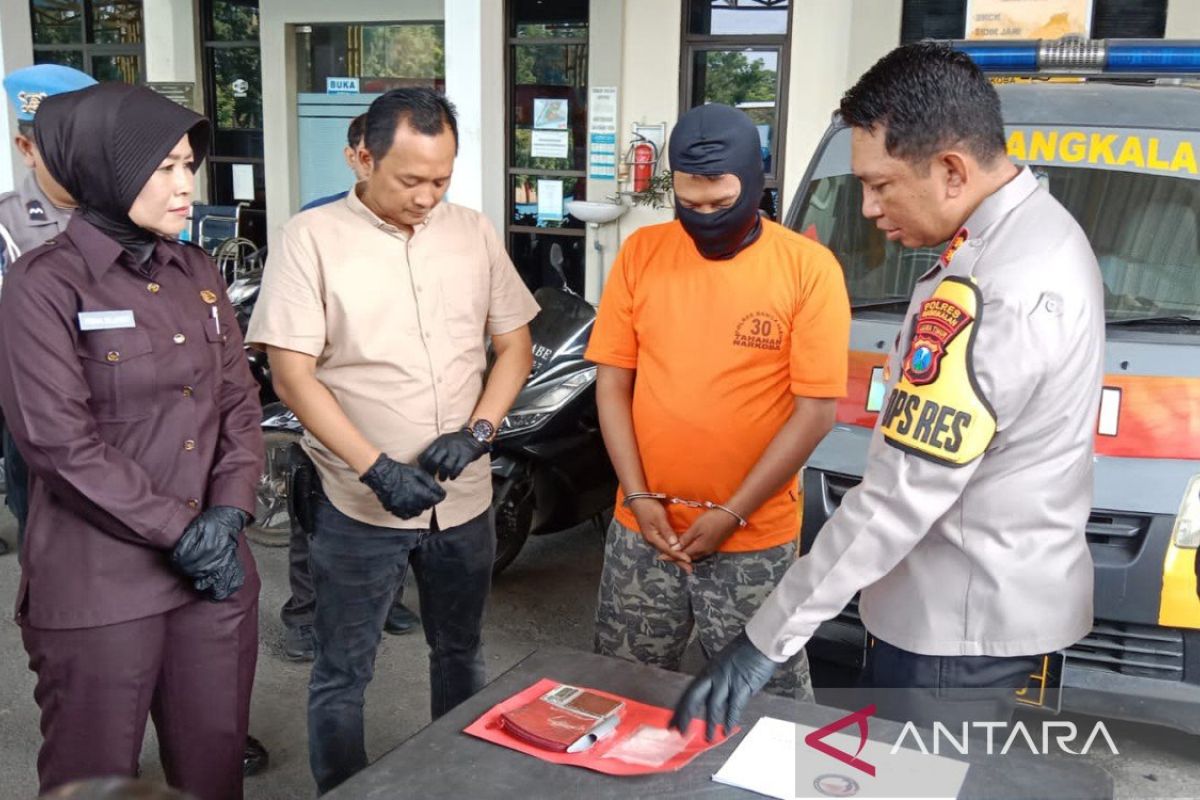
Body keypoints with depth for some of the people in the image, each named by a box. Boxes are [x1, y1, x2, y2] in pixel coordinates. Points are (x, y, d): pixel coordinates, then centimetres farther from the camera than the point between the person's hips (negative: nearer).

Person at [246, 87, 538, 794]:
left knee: (461, 655, 21)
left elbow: (515, 345, 6)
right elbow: (293, 374, -12)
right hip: (359, 504, -4)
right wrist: (376, 468, -20)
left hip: (465, 498, 4)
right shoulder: (312, 238, -9)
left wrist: (475, 432, -10)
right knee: (342, 675, 9)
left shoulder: (474, 233, 3)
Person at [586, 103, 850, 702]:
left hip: (754, 541, -3)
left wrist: (732, 514, -11)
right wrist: (637, 497, -5)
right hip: (642, 529, 3)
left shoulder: (809, 268, -9)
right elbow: (612, 384, 3)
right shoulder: (641, 253, 0)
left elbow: (815, 411, -9)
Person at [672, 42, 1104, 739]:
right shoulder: (1041, 227, 4)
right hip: (1007, 594, 10)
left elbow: (897, 498, -28)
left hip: (959, 619, -10)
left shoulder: (991, 293, -29)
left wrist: (769, 638, -22)